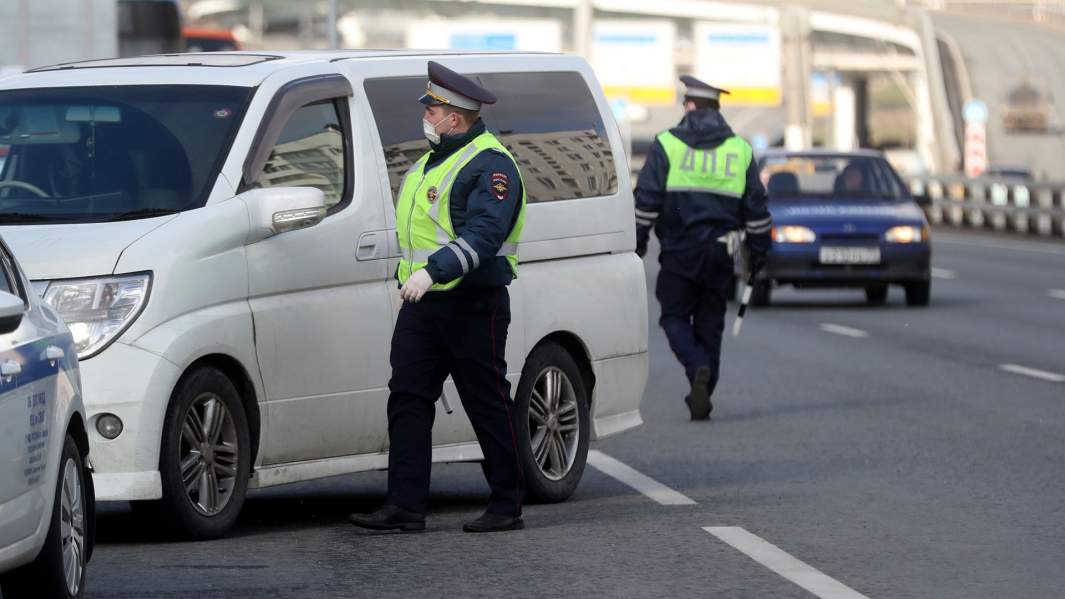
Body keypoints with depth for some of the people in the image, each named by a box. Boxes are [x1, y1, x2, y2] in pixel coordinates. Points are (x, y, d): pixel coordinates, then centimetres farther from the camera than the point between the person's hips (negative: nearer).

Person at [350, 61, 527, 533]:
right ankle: (405, 506, -1)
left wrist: (433, 270, -34)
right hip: (422, 304, 9)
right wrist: (411, 278, 25)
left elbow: (483, 235, -25)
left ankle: (507, 506, 8)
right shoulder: (433, 161, 18)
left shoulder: (490, 165, -13)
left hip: (472, 307, -9)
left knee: (488, 405, -1)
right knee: (407, 400, 1)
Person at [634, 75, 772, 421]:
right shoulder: (740, 149, 8)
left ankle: (698, 367, -21)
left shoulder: (667, 145, -2)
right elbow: (756, 206, 9)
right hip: (720, 253, 3)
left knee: (675, 317, 6)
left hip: (679, 250, -3)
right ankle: (702, 397, 10)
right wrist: (758, 249, 16)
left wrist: (637, 240, 0)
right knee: (709, 324, 10)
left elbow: (647, 198, -5)